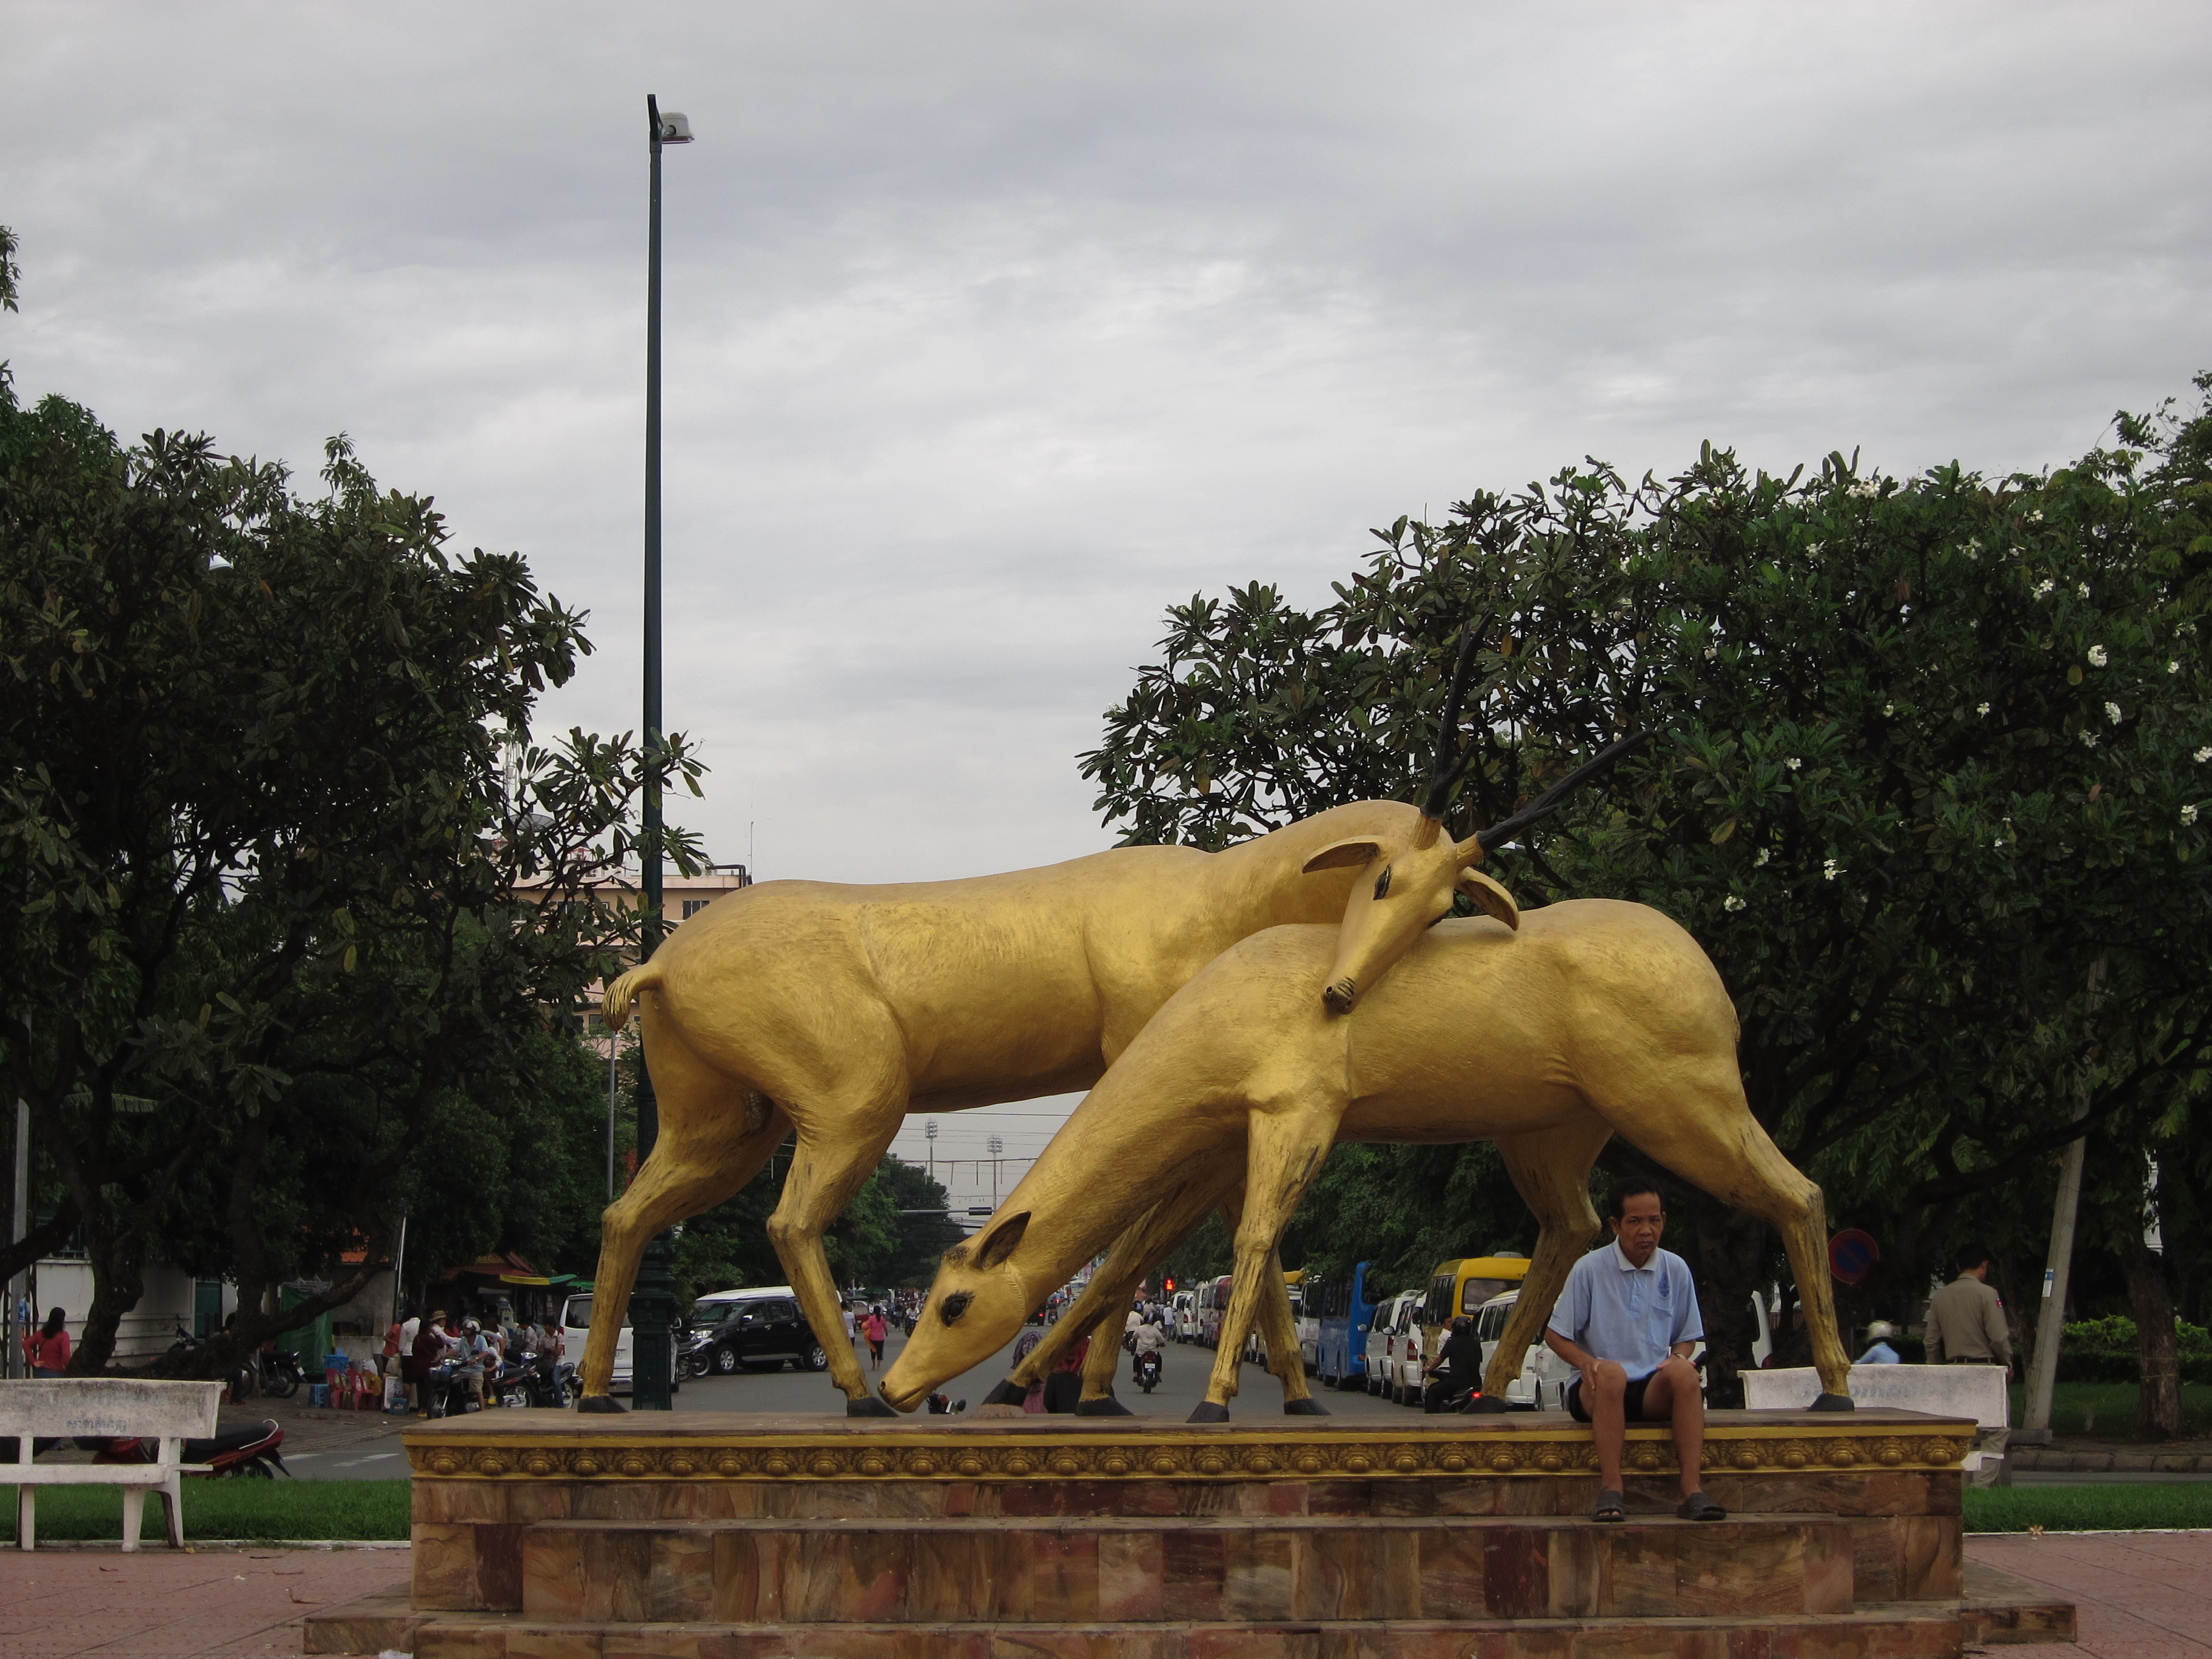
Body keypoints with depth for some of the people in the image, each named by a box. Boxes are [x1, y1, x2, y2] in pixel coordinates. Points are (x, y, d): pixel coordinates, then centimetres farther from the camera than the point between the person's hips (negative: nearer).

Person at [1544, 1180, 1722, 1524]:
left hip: (1655, 1392, 3)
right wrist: (1586, 1362, -18)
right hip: (1596, 1392, -3)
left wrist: (1678, 1358, -8)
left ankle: (1693, 1489, -37)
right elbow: (1555, 1335, 3)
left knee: (1683, 1372, -31)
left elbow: (1686, 1338, 17)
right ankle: (1610, 1491, -41)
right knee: (1612, 1373, -38)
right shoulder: (1589, 1270, -2)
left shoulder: (1675, 1270, 7)